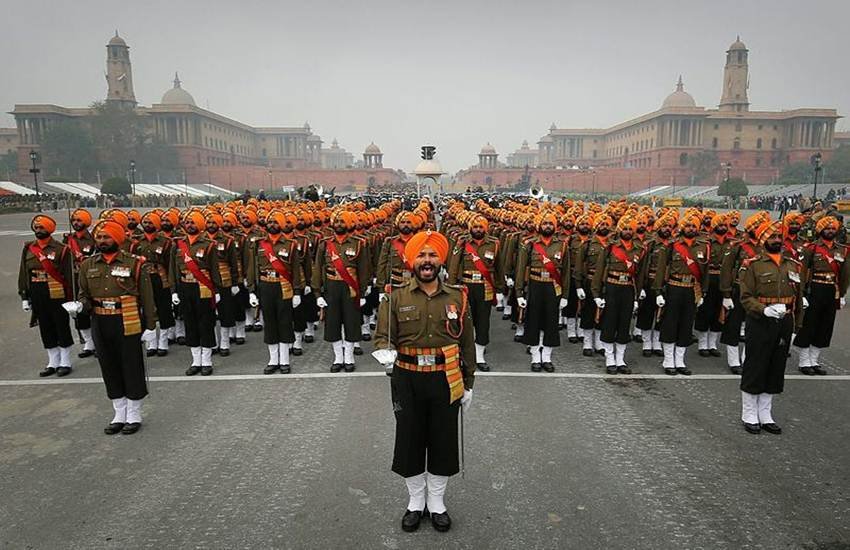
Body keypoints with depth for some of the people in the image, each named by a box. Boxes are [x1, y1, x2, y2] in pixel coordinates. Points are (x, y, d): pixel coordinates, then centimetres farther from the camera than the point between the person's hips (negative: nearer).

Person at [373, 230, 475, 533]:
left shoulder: (457, 297, 2)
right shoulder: (396, 297, -2)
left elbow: (467, 343, 6)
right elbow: (383, 336, -5)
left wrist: (468, 384, 5)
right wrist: (387, 351, -29)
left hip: (446, 380, 1)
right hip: (408, 380, 0)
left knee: (443, 440, 10)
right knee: (409, 440, 10)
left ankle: (437, 503, 30)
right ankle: (415, 502, 31)